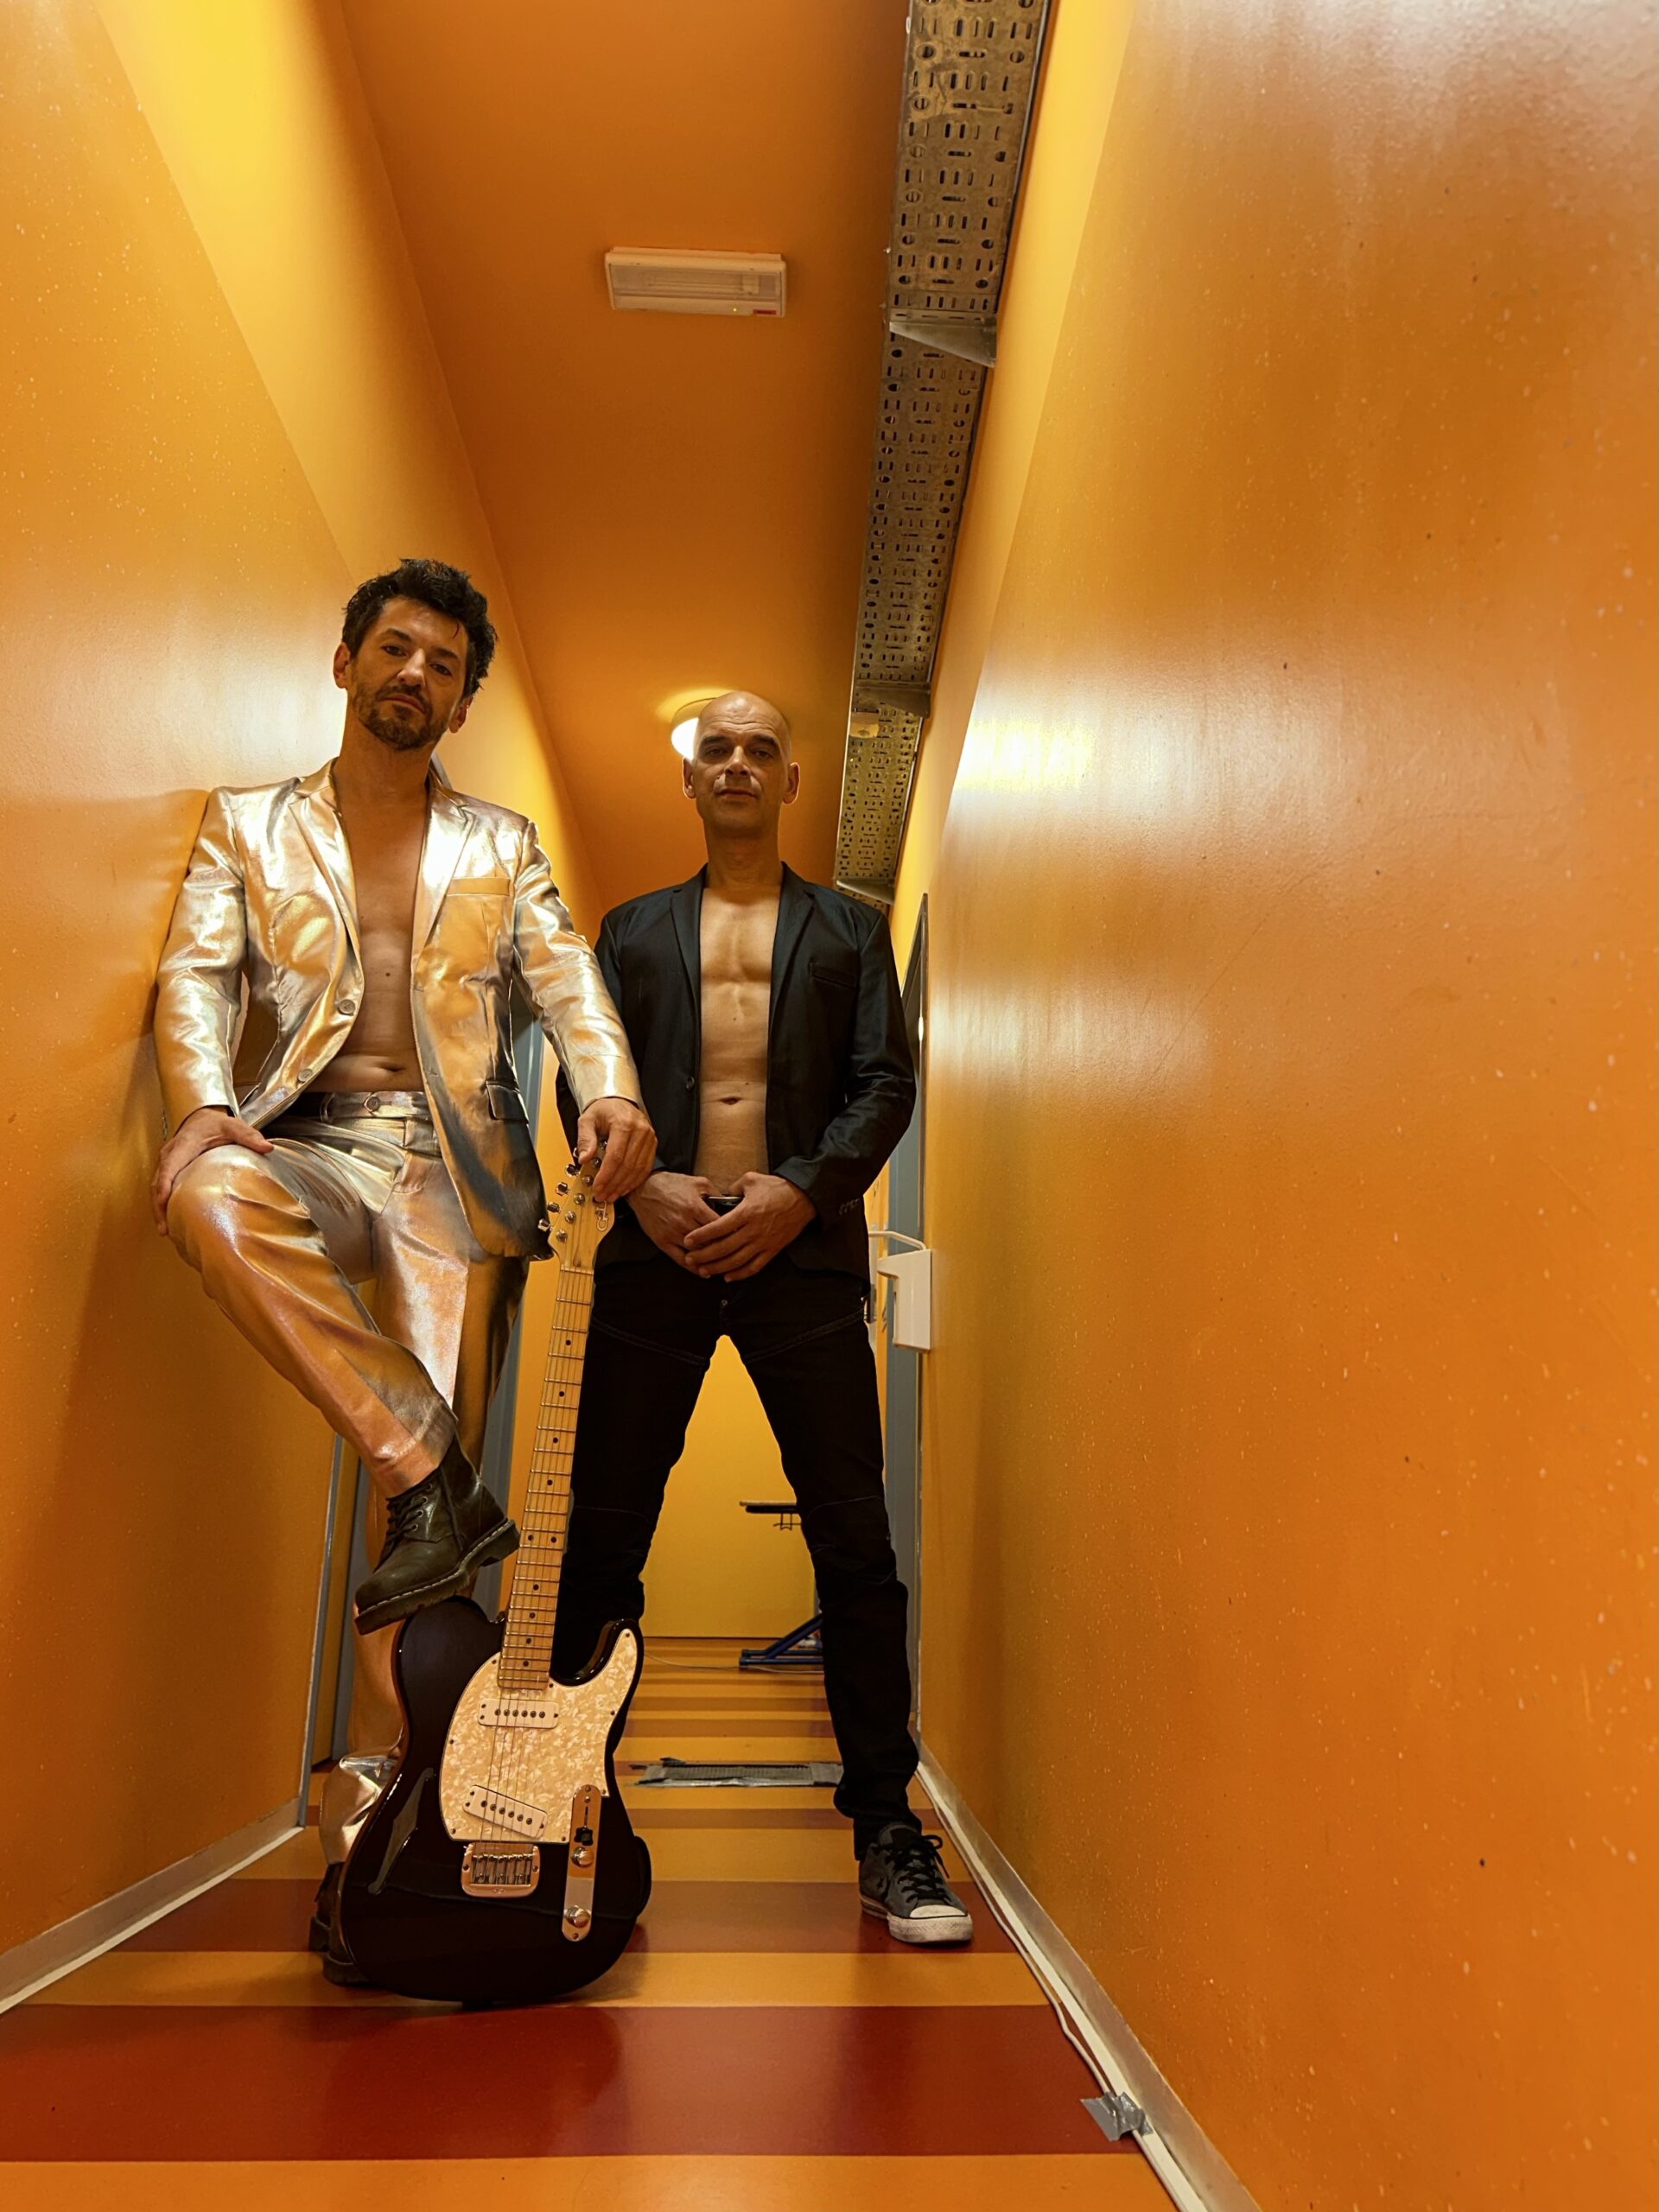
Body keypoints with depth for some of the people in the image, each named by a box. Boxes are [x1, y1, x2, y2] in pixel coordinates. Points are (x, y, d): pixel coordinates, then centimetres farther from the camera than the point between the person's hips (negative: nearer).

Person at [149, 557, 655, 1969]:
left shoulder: (501, 848, 17)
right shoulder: (248, 828, 16)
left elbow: (566, 976, 3)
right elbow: (195, 973, 2)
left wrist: (612, 1089, -19)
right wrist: (200, 1105, -19)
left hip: (459, 1171, 0)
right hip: (316, 1146, 0)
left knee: (420, 1491, -5)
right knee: (214, 1197, -36)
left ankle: (367, 1816, 4)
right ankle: (439, 1478, -26)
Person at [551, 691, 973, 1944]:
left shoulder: (851, 928, 15)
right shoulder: (631, 929, 18)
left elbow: (886, 1082, 4)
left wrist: (799, 1192, -11)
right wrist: (643, 1183, -9)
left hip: (803, 1250, -1)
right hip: (654, 1251, 1)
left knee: (857, 1544, -1)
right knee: (602, 1536, 4)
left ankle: (887, 1829, 11)